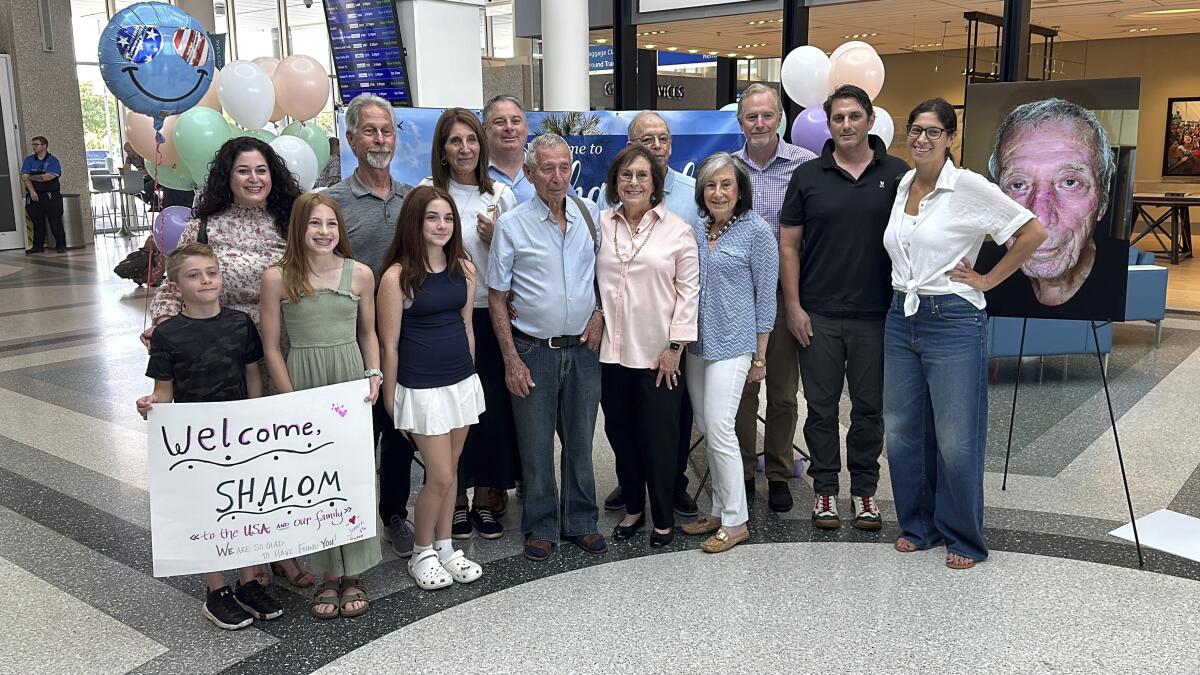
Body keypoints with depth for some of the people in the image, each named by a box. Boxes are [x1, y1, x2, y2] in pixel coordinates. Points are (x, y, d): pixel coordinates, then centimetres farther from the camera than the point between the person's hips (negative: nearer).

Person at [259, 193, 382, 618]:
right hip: (301, 384, -1)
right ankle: (327, 575, 18)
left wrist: (374, 375, -3)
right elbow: (271, 347, -2)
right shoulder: (277, 278, -4)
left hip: (351, 381, 1)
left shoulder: (359, 274, 1)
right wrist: (291, 400, -7)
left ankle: (353, 575, 19)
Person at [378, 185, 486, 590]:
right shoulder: (398, 276, -12)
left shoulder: (463, 268, 4)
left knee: (449, 470, 14)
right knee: (440, 476, -1)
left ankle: (445, 548, 30)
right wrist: (391, 399, -6)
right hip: (422, 388, -5)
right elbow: (389, 344, -8)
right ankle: (422, 554, 21)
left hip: (463, 382, 5)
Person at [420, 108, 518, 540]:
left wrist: (496, 240, -7)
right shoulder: (429, 193, 0)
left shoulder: (500, 194, 7)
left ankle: (487, 499, 19)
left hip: (492, 314, 2)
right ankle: (455, 500, 19)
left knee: (495, 405, 3)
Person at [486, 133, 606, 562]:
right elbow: (497, 297, -4)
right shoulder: (512, 225, -7)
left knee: (580, 441, 12)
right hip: (534, 350, -3)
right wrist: (511, 359, -8)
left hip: (583, 348, 3)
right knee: (536, 445, 6)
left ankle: (580, 522, 27)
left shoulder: (590, 215, 2)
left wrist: (599, 314, 0)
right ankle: (541, 528, 21)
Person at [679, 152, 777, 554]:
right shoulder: (696, 231, 9)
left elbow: (766, 295, -6)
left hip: (733, 343, -6)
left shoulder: (756, 231, -7)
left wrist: (760, 356, -6)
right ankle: (720, 510, 23)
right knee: (707, 429, 11)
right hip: (697, 343, 6)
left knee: (719, 429, -9)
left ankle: (735, 521, 3)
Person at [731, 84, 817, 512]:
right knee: (741, 387, 10)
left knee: (783, 389, 9)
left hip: (785, 292, -2)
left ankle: (778, 473, 24)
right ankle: (743, 472, 24)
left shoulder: (806, 165, -5)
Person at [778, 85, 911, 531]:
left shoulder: (897, 175, 3)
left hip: (876, 315, 0)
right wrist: (793, 306, -4)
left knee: (870, 406, 9)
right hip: (818, 315, 0)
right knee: (821, 406, 7)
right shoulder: (808, 176, 2)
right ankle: (825, 489, 20)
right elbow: (788, 244, 3)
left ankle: (864, 489, 24)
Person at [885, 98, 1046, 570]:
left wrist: (987, 279, -8)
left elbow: (1033, 232, -10)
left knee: (957, 439, 2)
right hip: (901, 318, 6)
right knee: (903, 432, 11)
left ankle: (964, 539, 18)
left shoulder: (969, 187, -11)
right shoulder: (903, 184, 8)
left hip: (953, 321, -6)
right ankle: (918, 525, 27)